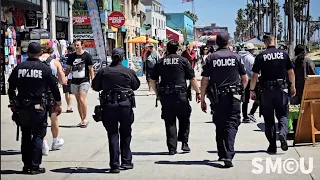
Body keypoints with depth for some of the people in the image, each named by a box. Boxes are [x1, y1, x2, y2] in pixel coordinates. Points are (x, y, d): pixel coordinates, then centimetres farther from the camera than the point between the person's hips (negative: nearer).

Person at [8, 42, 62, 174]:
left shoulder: (18, 68, 2)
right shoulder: (45, 69, -6)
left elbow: (11, 87, 9)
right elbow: (54, 87, -2)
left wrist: (13, 104, 22)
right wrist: (58, 104, 9)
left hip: (22, 108, 3)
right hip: (38, 108, -3)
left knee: (25, 136, 14)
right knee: (38, 136, 3)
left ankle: (26, 166, 16)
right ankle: (35, 166, -1)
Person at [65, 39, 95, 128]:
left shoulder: (87, 56, -2)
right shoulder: (71, 56, 10)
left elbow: (90, 69, -1)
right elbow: (68, 68, 15)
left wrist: (93, 80, -9)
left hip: (84, 81, -5)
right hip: (74, 81, 5)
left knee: (82, 99, -17)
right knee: (78, 101, 8)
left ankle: (85, 119, -4)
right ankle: (82, 120, 16)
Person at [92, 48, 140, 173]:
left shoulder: (103, 72, -3)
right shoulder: (128, 72, -5)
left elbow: (95, 87, 7)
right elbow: (136, 85, 8)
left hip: (108, 106, 0)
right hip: (125, 105, 0)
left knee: (113, 135, 5)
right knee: (126, 134, 16)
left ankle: (114, 165, 3)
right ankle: (126, 162, 20)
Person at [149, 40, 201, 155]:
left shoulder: (161, 62, 10)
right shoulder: (183, 61, 2)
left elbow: (152, 80, 11)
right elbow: (192, 79, -1)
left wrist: (158, 94, 20)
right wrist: (198, 92, 6)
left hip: (165, 95, 2)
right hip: (180, 95, -2)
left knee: (169, 122, 7)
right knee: (184, 119, 15)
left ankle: (172, 148, 7)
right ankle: (184, 143, 8)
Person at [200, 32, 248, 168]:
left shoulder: (211, 58, 1)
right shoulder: (235, 57, 1)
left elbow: (205, 81, -1)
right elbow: (245, 79, 6)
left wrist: (202, 99, 5)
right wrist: (241, 89, 27)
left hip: (217, 98, 1)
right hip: (233, 97, -1)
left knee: (219, 126, 14)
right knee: (231, 125, -3)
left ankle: (222, 154, 22)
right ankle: (228, 156, -17)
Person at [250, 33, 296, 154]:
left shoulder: (261, 56, -4)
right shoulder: (284, 54, 1)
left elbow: (255, 75, -5)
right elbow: (291, 72, 5)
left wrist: (252, 90, 3)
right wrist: (293, 87, 16)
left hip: (267, 90, -1)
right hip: (282, 89, 1)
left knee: (269, 118, 7)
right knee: (282, 114, 12)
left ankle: (272, 146, 8)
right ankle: (283, 133, -18)